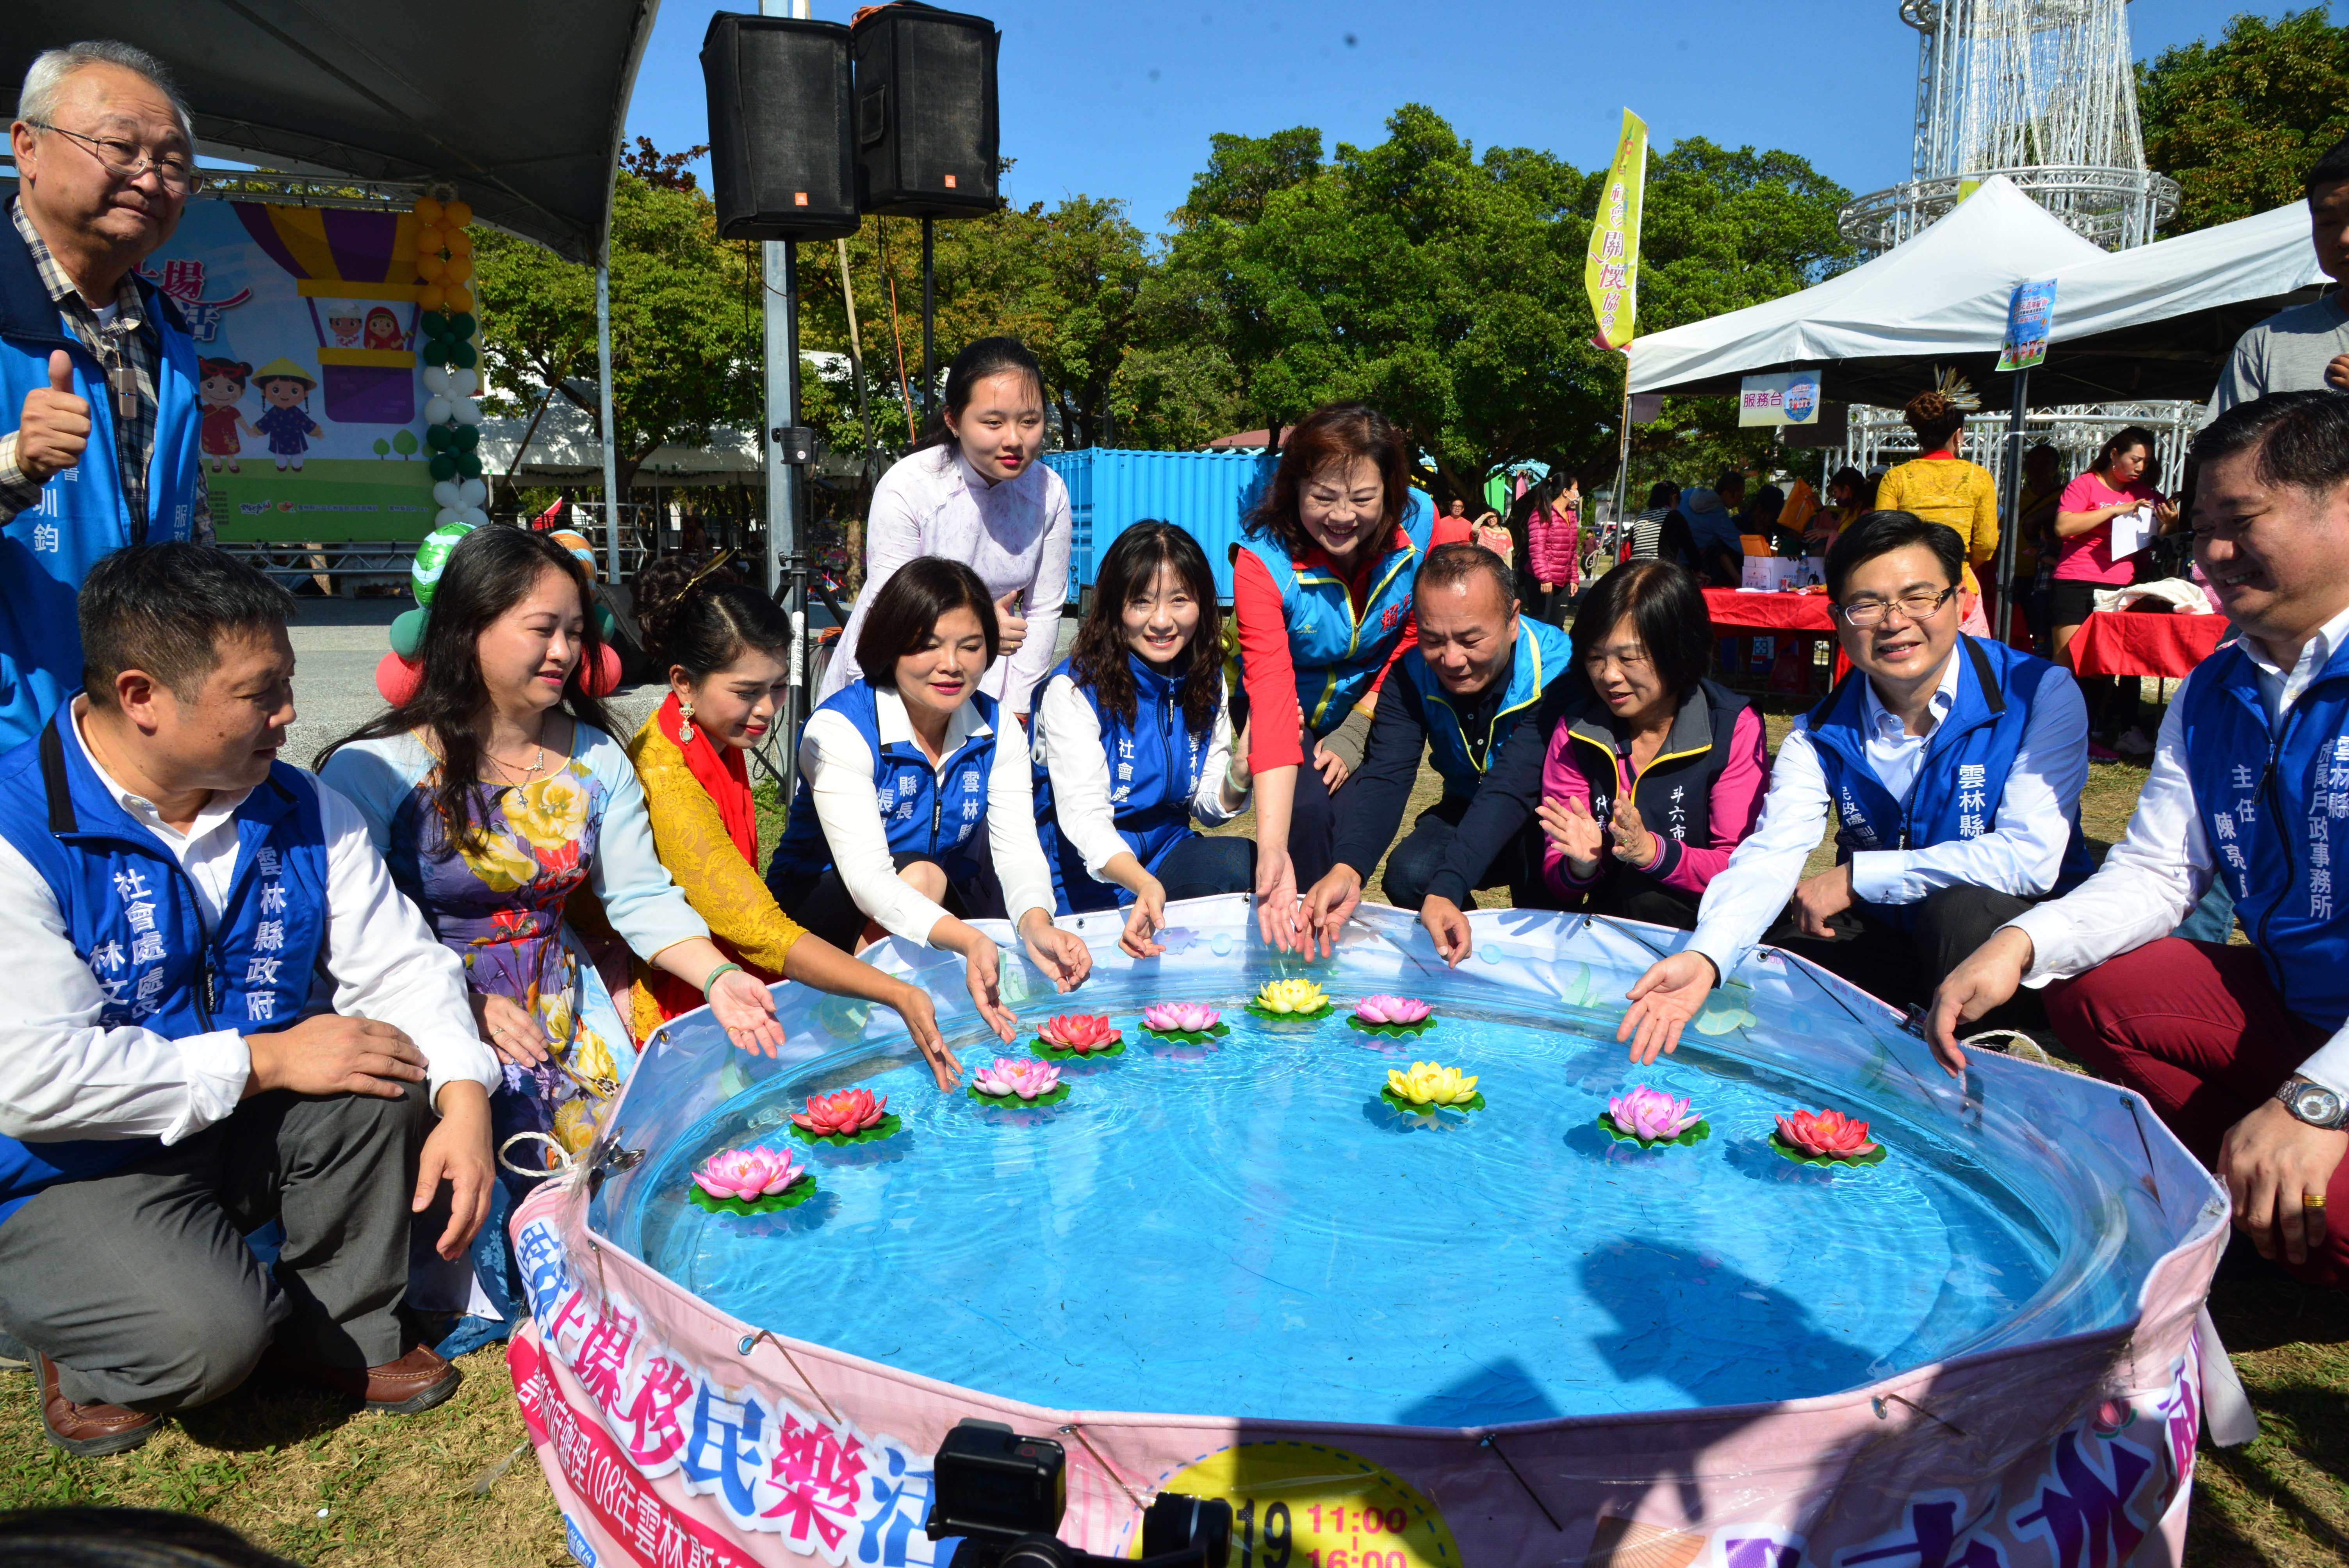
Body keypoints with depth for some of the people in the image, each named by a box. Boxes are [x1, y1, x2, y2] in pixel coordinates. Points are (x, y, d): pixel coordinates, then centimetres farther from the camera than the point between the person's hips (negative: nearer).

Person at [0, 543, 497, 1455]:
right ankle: (82, 1352, 10)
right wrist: (263, 1060, -25)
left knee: (386, 1078, -22)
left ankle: (342, 1334, 2)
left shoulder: (302, 812, -2)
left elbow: (399, 963, -6)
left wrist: (464, 1101, -23)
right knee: (211, 1335, -28)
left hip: (247, 1137, 6)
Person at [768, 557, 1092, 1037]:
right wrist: (967, 940, -51)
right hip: (817, 916, -5)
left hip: (944, 906, 5)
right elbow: (866, 875, -33)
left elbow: (1018, 848, -15)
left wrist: (1036, 923, -40)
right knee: (920, 872, -32)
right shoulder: (839, 728, -22)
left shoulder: (997, 727, -5)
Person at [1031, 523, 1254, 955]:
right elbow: (1082, 815, -24)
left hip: (1167, 855, 5)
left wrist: (1240, 775, -15)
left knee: (1254, 865, -26)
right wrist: (1144, 884, -44)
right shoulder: (1075, 689, -15)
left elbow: (1206, 806, 9)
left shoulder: (1207, 681, 3)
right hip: (1085, 876, -5)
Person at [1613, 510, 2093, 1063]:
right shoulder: (1820, 735, -4)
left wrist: (1852, 878, -20)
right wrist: (1703, 958, -39)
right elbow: (1770, 855, -19)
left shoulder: (2039, 693, -14)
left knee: (1961, 907, -35)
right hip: (1887, 937, 4)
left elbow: (2032, 857, -24)